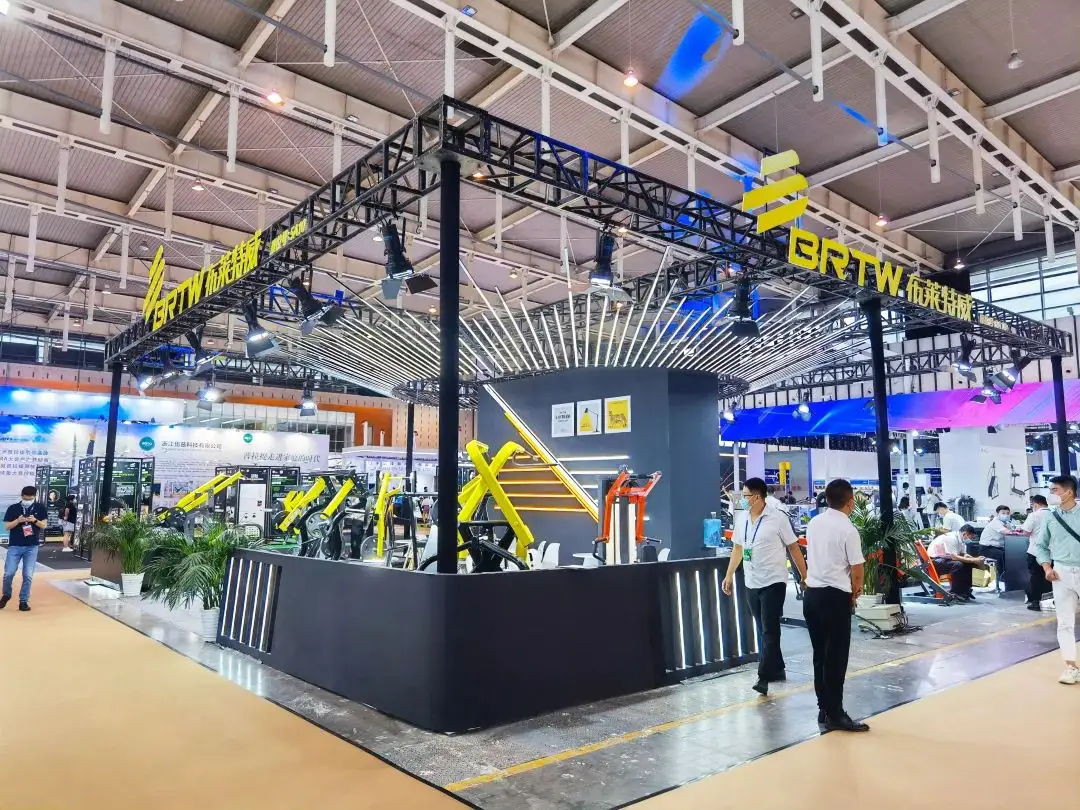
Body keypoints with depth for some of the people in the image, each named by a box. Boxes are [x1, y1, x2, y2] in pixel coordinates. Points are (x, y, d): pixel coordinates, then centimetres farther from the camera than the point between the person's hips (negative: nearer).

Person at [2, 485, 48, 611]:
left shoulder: (40, 508, 2)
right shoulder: (13, 508, -1)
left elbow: (44, 525, 4)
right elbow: (7, 526, 0)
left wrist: (35, 520, -16)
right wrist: (18, 520, -18)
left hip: (32, 547, 0)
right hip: (15, 546, 0)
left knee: (28, 576, 0)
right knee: (9, 573, -1)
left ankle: (23, 601, 11)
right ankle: (6, 595, 26)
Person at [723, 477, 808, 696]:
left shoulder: (778, 518, -10)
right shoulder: (742, 520, 6)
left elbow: (793, 547, -6)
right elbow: (738, 549, 15)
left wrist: (805, 575, -6)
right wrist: (729, 575, 13)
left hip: (773, 582, -6)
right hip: (752, 583, 6)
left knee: (769, 631, -7)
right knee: (763, 630, 14)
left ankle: (763, 677, -6)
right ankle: (777, 670, 27)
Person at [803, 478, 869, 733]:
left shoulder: (813, 523, 7)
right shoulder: (848, 529, -14)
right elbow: (857, 570, -12)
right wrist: (855, 591, 9)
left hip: (811, 594, 6)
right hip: (835, 597, -6)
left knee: (820, 655, 15)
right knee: (836, 657, 4)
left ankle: (824, 711, 23)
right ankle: (834, 714, 11)